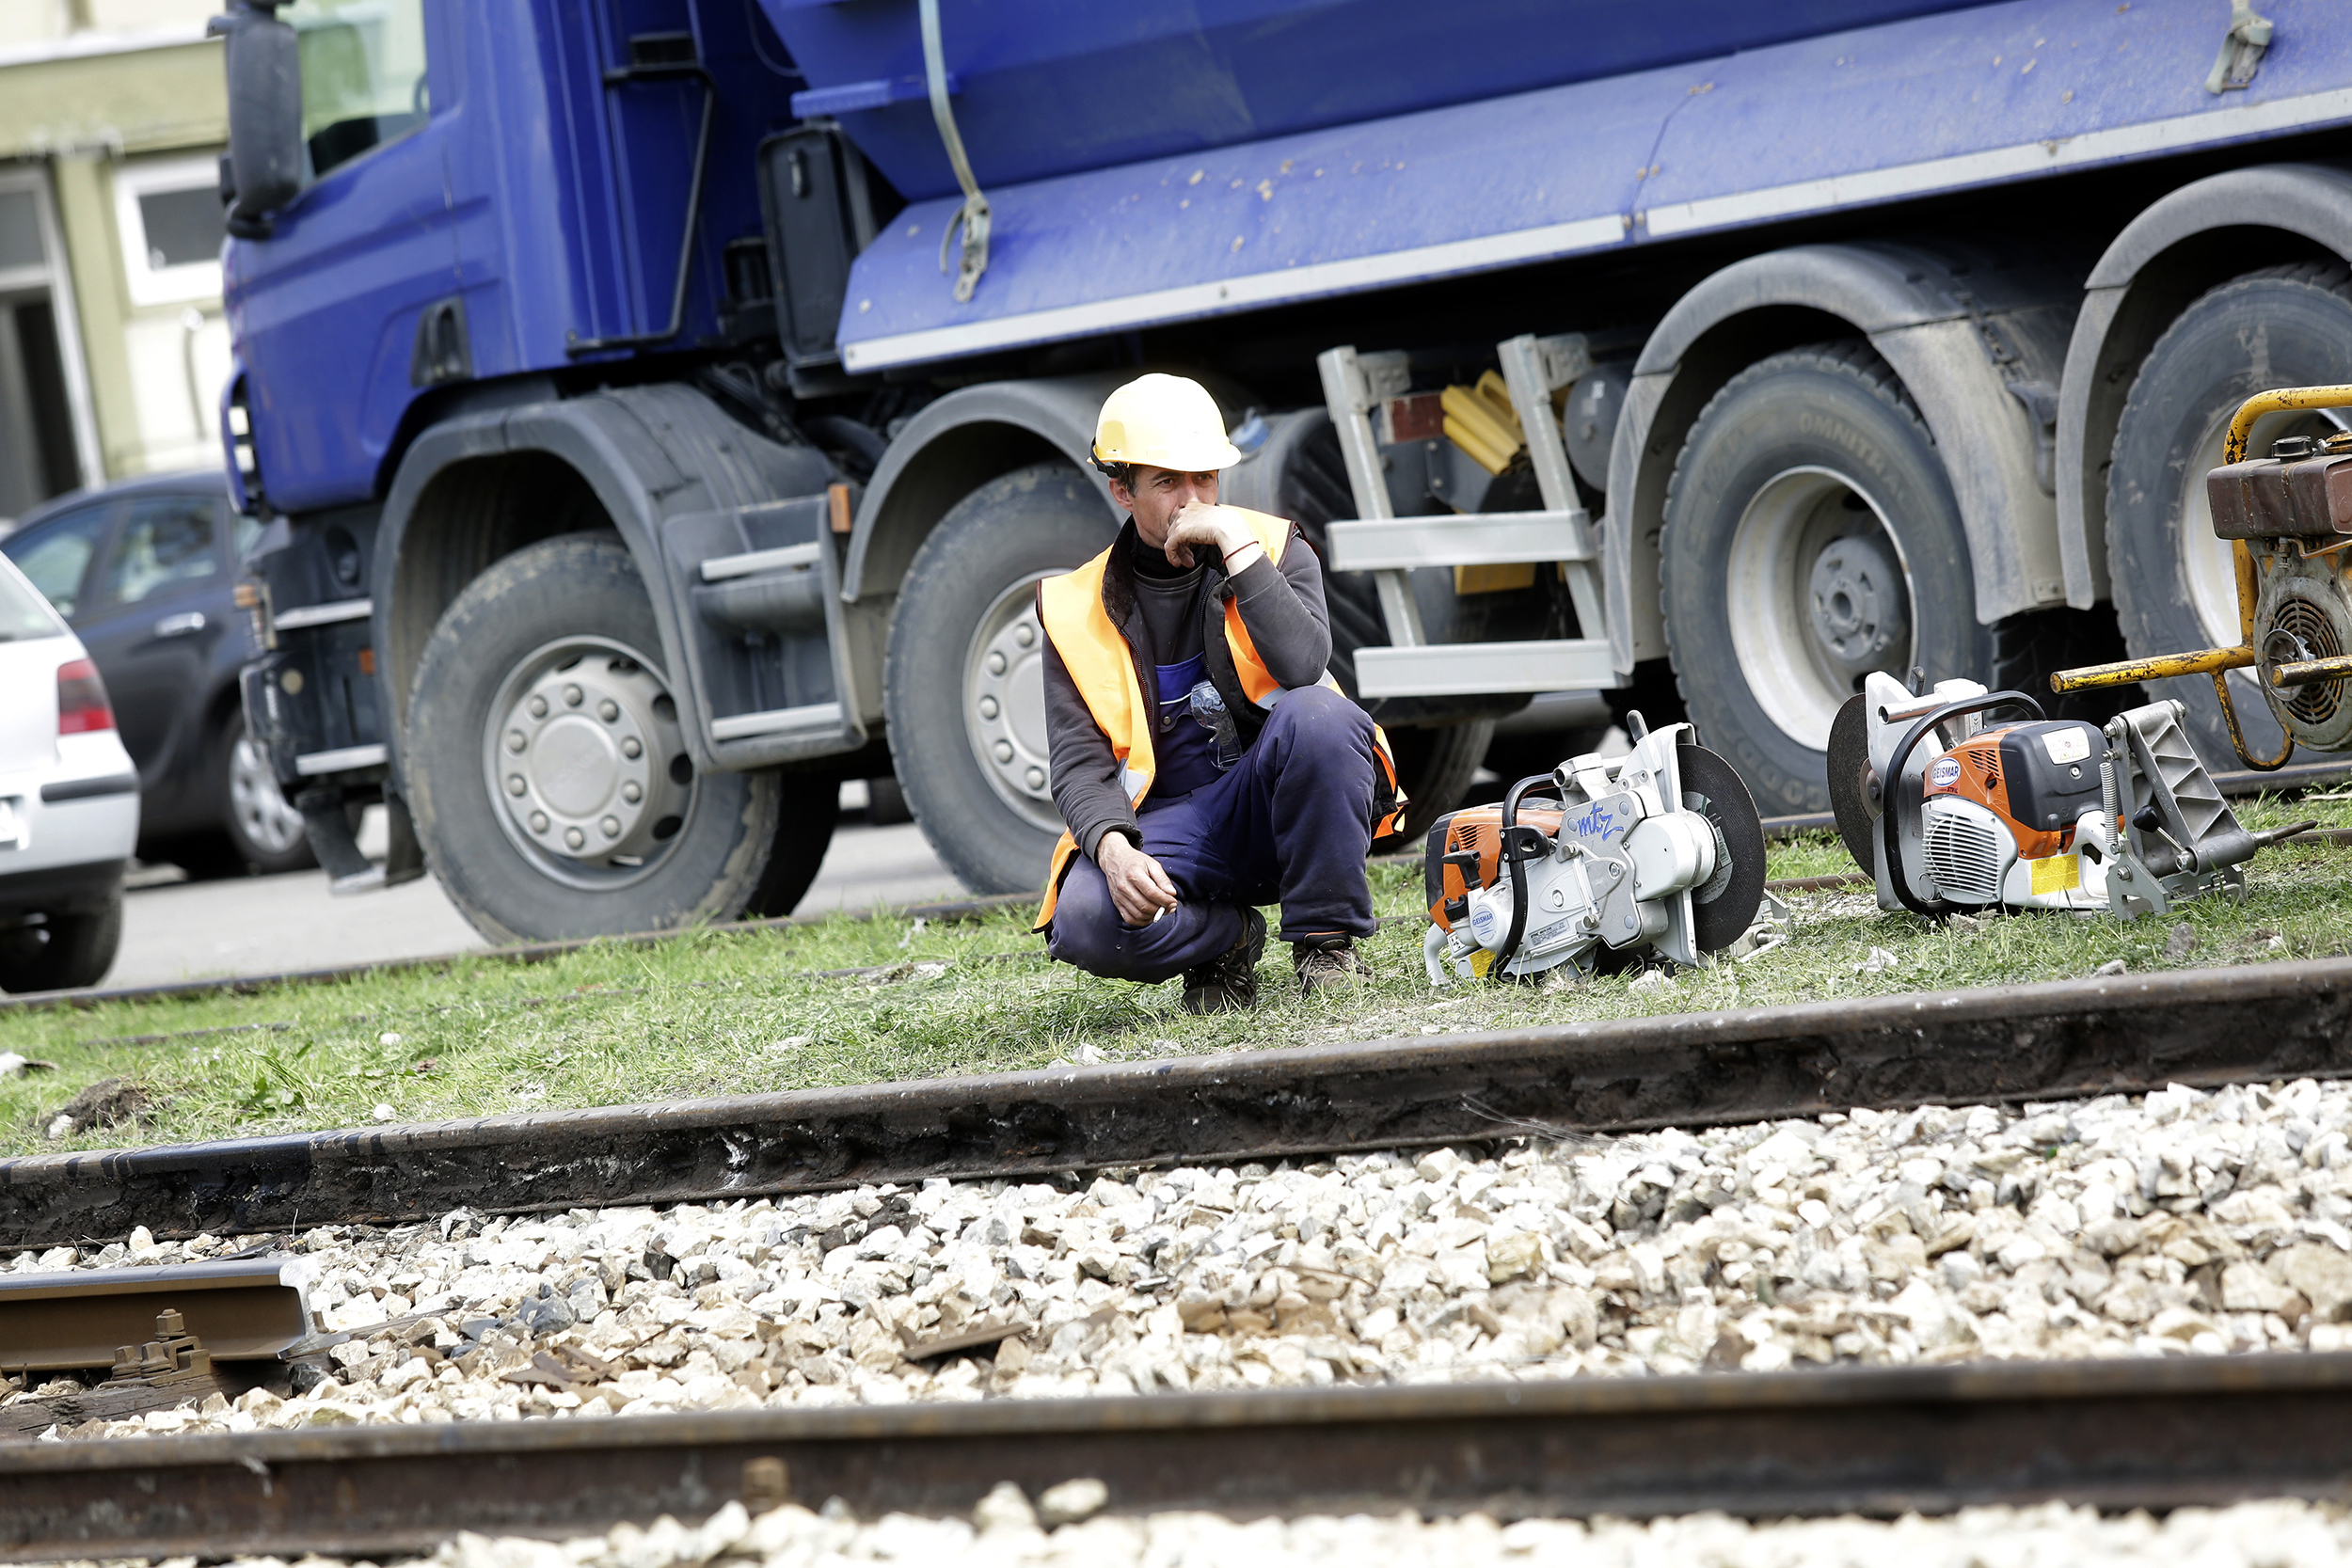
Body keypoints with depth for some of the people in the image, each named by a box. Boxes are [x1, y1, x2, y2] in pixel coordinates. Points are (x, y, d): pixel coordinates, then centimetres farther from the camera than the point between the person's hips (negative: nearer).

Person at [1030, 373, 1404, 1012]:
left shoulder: (1274, 548, 2)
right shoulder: (1077, 610, 4)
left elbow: (1303, 666, -20)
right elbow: (1079, 763, -4)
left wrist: (1235, 541, -19)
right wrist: (1113, 848, -25)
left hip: (1277, 804, -1)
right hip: (1167, 821, 1)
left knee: (1317, 714, -34)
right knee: (1085, 922, -31)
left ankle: (1326, 940, -14)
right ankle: (1225, 938, 4)